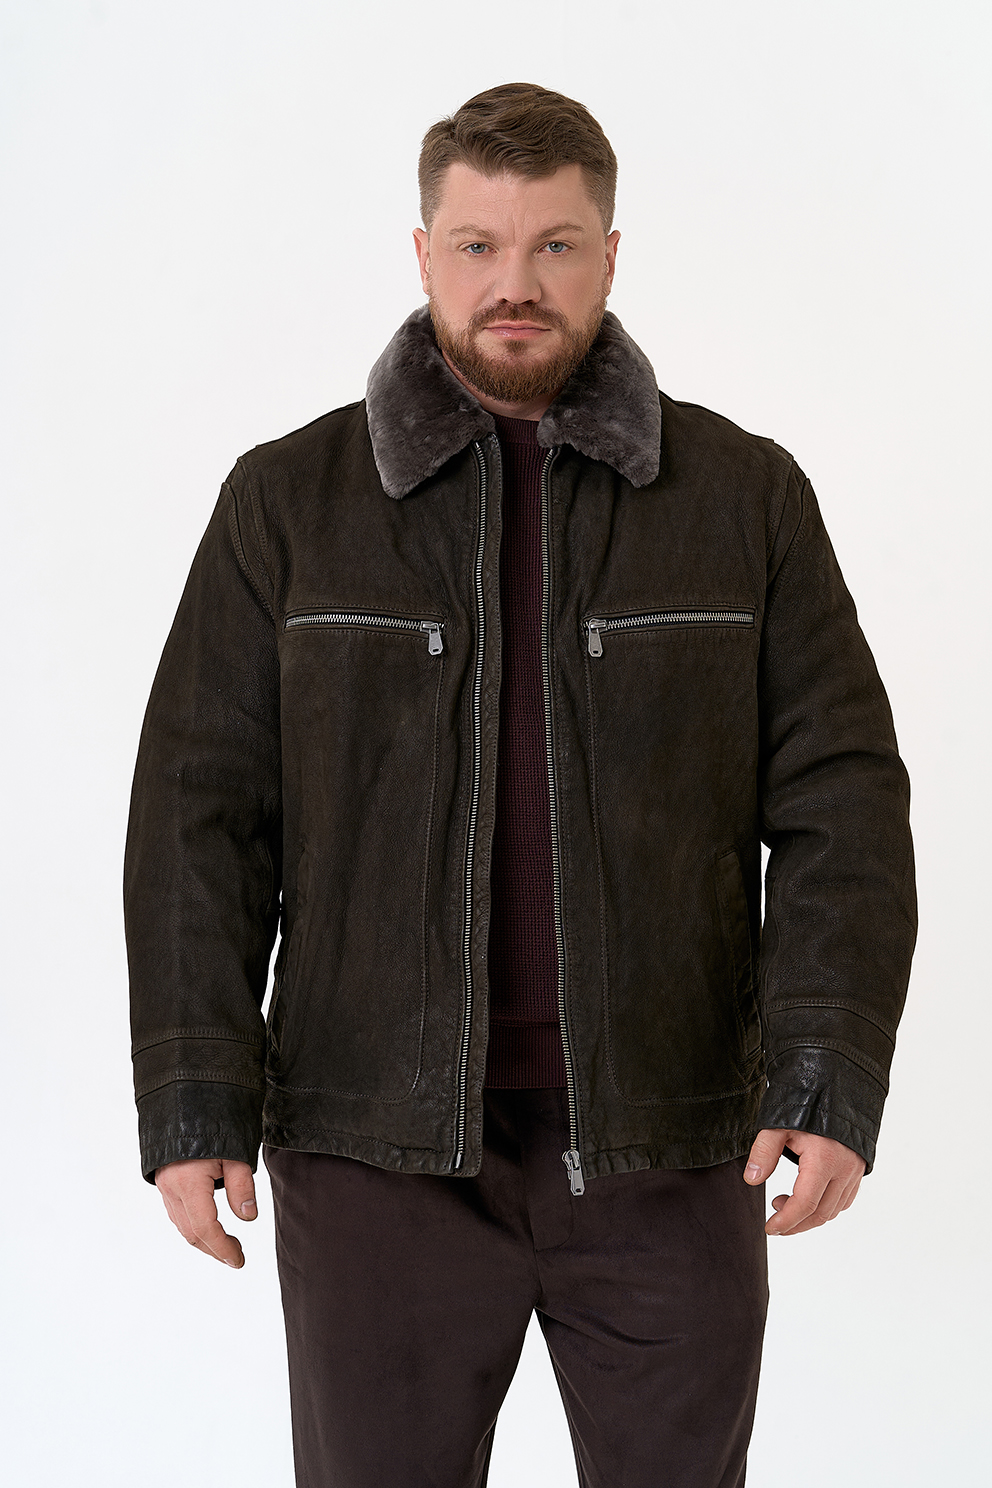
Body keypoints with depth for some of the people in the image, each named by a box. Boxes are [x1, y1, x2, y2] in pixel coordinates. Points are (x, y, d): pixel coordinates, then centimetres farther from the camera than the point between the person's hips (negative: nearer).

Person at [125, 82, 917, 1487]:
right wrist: (193, 1106, -7)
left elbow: (839, 799, -1)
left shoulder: (746, 497, 2)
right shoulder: (289, 503, 1)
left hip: (668, 1149, 1)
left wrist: (833, 1081, -12)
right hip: (383, 1148, 0)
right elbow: (202, 816, 0)